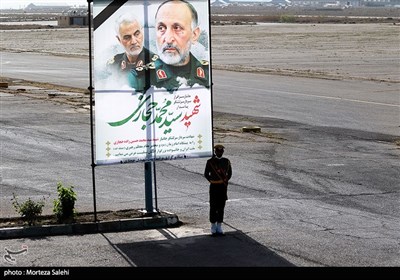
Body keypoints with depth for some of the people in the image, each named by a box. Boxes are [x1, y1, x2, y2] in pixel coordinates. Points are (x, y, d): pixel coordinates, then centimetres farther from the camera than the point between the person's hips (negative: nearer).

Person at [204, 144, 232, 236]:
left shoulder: (226, 161, 5)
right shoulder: (210, 162, -4)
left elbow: (229, 173, 16)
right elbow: (206, 174, 5)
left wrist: (225, 180, 5)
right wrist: (212, 181, 3)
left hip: (223, 187, 3)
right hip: (214, 187, -3)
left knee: (221, 207, 6)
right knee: (213, 207, 1)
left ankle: (219, 227, 13)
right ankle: (213, 227, 11)